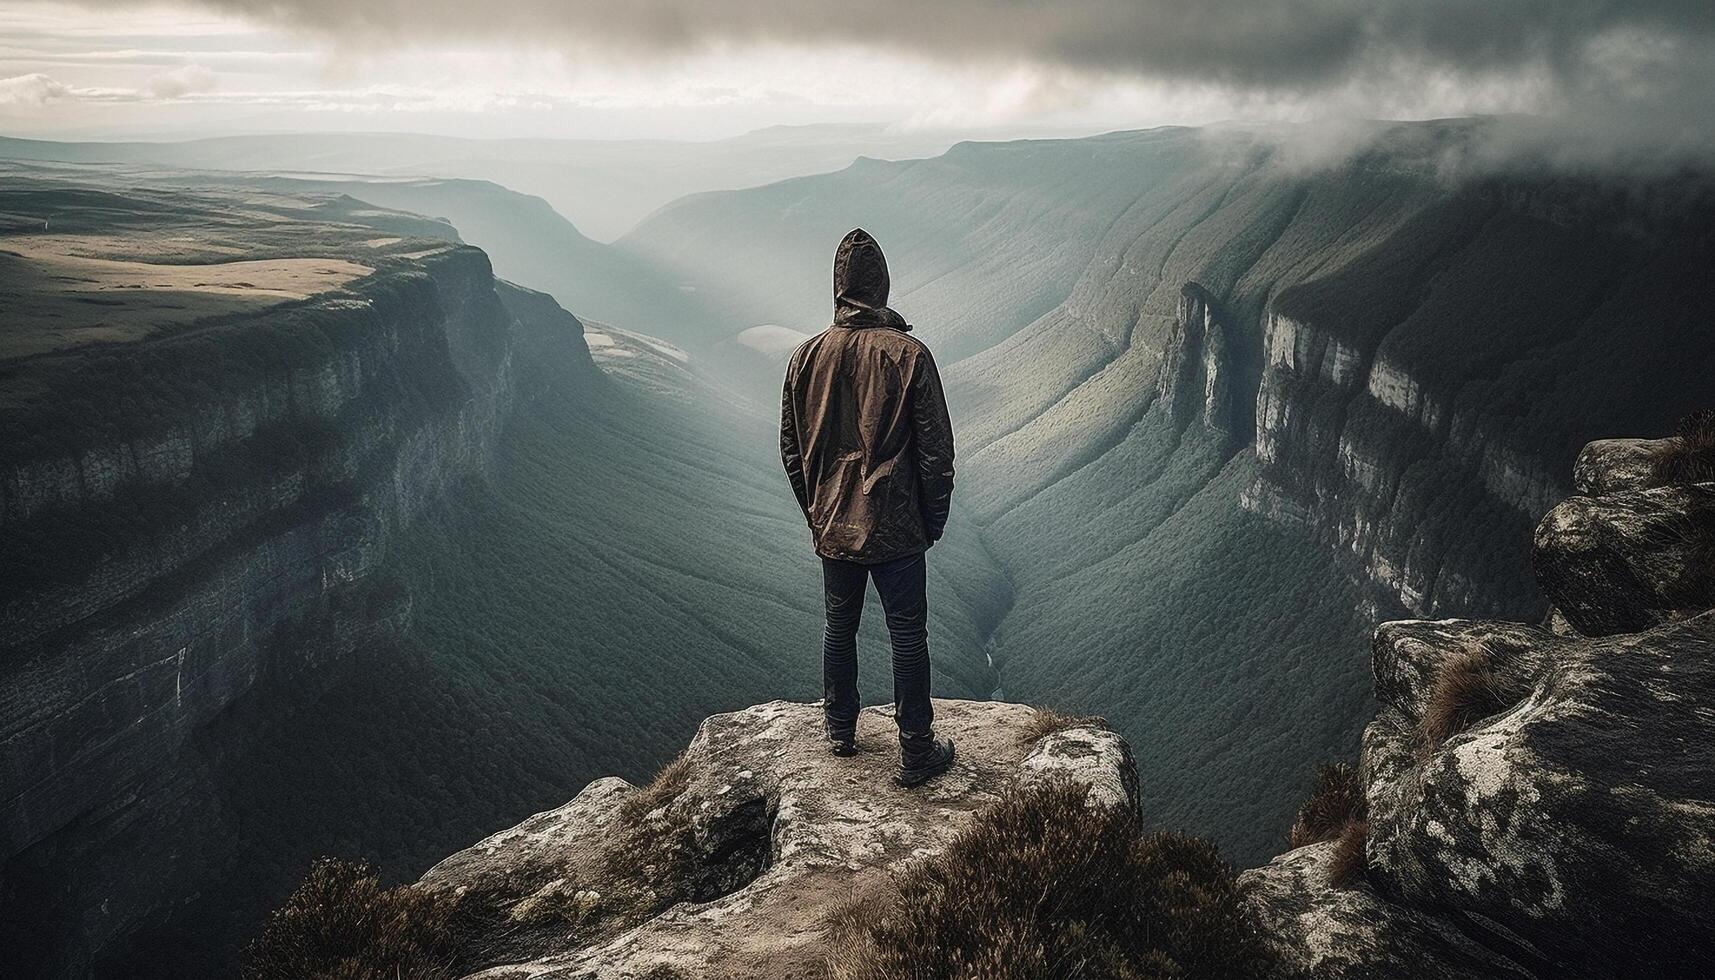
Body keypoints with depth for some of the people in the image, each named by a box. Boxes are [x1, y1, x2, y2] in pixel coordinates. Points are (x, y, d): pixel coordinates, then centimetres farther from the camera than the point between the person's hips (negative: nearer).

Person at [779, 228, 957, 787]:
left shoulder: (806, 357, -2)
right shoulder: (909, 354, -13)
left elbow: (791, 451, 6)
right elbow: (936, 450, -10)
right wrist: (934, 519, 2)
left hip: (832, 526, 4)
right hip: (896, 529, -3)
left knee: (839, 628, 19)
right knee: (908, 636, 7)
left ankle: (840, 732, 34)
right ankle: (916, 754, 15)